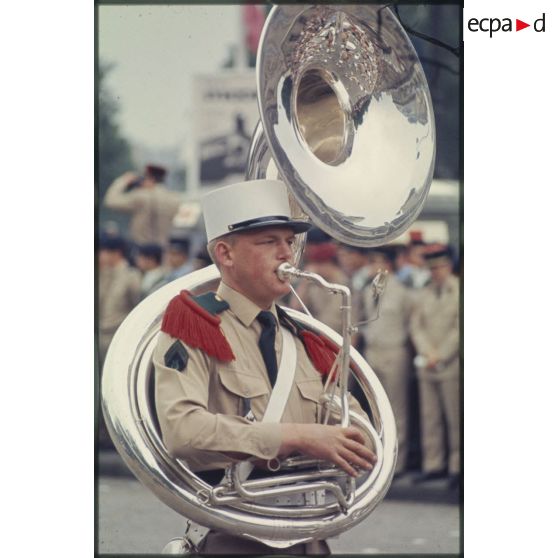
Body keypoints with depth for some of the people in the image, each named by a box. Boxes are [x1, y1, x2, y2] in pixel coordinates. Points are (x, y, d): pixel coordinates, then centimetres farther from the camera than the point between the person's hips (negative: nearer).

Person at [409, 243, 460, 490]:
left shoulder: (459, 292, -2)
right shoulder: (424, 294, 14)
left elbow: (460, 330, -7)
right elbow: (416, 326, 9)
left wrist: (441, 356, -10)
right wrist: (428, 353, -6)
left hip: (451, 366, -5)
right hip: (426, 366, 5)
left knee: (454, 418, -3)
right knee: (429, 417, 5)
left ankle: (457, 467, 0)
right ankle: (433, 465, 9)